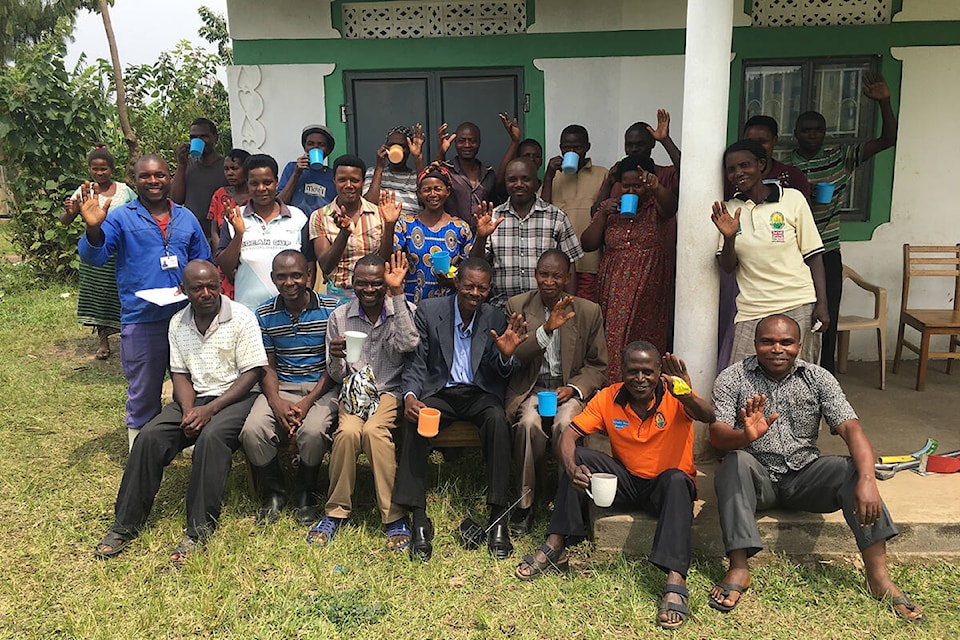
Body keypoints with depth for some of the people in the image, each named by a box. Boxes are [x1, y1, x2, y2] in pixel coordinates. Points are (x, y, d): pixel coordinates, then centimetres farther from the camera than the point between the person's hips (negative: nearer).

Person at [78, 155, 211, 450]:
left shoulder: (186, 218, 10)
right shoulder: (121, 217, -2)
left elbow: (203, 262, 14)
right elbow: (93, 257, -11)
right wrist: (93, 229, -32)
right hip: (142, 322, -3)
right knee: (143, 393, 8)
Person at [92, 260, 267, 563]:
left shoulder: (241, 318, -8)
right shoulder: (178, 323, 9)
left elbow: (251, 374, -11)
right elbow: (180, 374, 9)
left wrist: (210, 410, -18)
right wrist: (188, 412, -11)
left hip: (234, 397, -5)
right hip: (193, 398, 5)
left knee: (211, 436, -34)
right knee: (150, 436, -18)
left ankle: (199, 530, -28)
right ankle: (125, 525, -8)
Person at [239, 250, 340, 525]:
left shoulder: (331, 309, -4)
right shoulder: (265, 314, 6)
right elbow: (268, 366, 6)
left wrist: (307, 402, -16)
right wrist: (276, 402, -14)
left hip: (321, 387, -3)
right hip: (281, 387, 3)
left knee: (313, 431, -32)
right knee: (252, 431, -25)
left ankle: (305, 495, -2)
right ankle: (273, 494, 2)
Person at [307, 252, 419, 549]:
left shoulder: (404, 310, 0)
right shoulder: (340, 317, 6)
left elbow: (408, 345, -22)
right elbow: (337, 376, 9)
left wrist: (397, 293, -20)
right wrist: (336, 359, -16)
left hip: (391, 391, -2)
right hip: (354, 392, 2)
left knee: (373, 430, -32)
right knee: (347, 432, -30)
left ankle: (394, 516, -21)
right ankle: (336, 511, -12)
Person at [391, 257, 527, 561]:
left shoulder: (497, 320, 1)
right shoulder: (428, 311, -1)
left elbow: (502, 374, 0)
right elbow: (416, 364, 0)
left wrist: (506, 355, -24)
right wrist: (410, 396, -20)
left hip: (479, 393, 0)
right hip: (439, 392, 0)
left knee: (497, 418, -33)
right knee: (414, 421, -32)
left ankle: (497, 518, -27)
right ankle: (419, 521, -27)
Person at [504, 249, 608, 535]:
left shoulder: (589, 311, 4)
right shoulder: (517, 305, 3)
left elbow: (598, 366, 8)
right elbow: (513, 357, -7)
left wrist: (573, 387, -11)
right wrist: (547, 329, -20)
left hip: (569, 387, 0)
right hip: (529, 387, 0)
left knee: (565, 425, -32)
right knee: (529, 423, -32)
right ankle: (525, 503, -14)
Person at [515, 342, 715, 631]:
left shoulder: (674, 396, -16)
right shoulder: (608, 398, -9)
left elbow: (709, 417, -35)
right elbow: (569, 435, -13)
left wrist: (688, 397, -57)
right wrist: (572, 468, -34)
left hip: (668, 487, -3)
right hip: (626, 482, 3)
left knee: (676, 479, -36)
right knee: (579, 457, -17)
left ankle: (675, 582, -42)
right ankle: (555, 545, -14)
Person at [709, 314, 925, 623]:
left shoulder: (818, 378, -2)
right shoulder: (734, 378, -7)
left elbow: (851, 428, -13)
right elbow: (717, 435, -18)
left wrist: (868, 480, -31)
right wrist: (746, 436, -43)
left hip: (804, 475, 2)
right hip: (756, 477, -2)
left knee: (852, 470, -23)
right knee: (735, 463, -33)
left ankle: (879, 577, -20)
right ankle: (739, 568, -31)